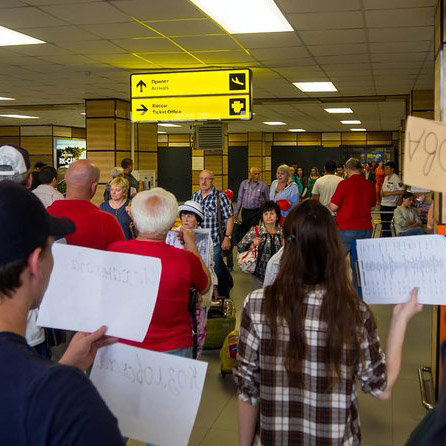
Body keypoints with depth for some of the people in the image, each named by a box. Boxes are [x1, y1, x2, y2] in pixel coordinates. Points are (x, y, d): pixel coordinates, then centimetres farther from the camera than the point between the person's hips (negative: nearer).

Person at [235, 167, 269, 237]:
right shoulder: (244, 183, 5)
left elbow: (267, 200, 8)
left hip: (257, 212, -3)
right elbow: (240, 198, 11)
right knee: (244, 231, 11)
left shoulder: (263, 185, -1)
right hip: (245, 211, 3)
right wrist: (236, 212, 9)